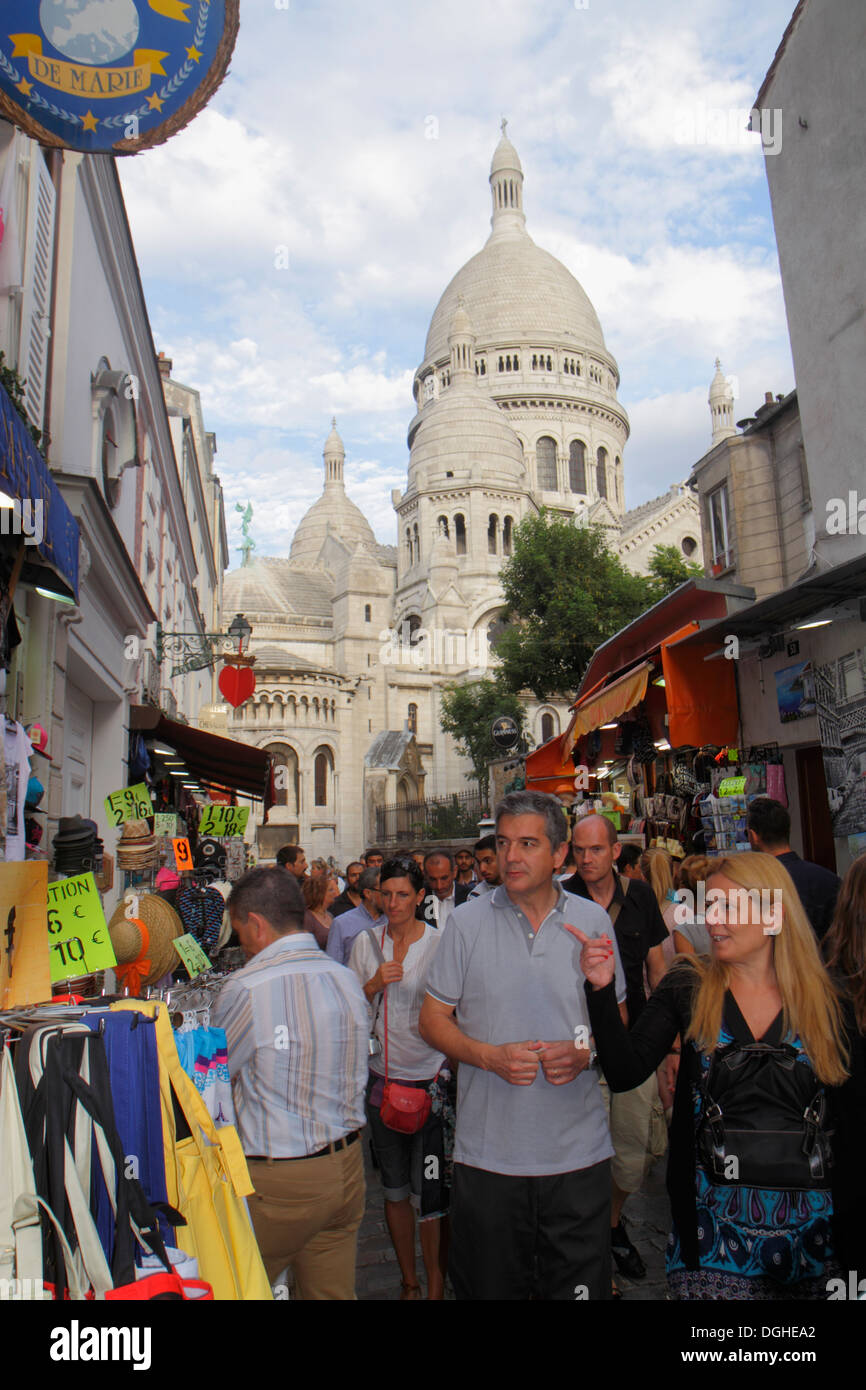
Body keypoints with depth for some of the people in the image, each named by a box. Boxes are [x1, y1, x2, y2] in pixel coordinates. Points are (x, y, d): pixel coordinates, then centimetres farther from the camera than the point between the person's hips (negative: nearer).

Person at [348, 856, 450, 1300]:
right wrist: (375, 985, -11)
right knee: (394, 1188, 15)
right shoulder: (366, 942, 3)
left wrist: (450, 1069, -11)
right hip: (382, 1077, 4)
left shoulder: (440, 943, -7)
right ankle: (409, 1281, 32)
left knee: (430, 1192, -2)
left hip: (430, 1079, -4)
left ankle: (436, 1285, 17)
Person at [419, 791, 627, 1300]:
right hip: (488, 1155, 0)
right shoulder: (467, 922, -3)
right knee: (488, 1286, 13)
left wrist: (584, 1054, -12)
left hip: (579, 1155, 1)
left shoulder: (593, 922, 1)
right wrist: (491, 1056, -14)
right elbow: (433, 1019, 2)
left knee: (581, 1286, 10)